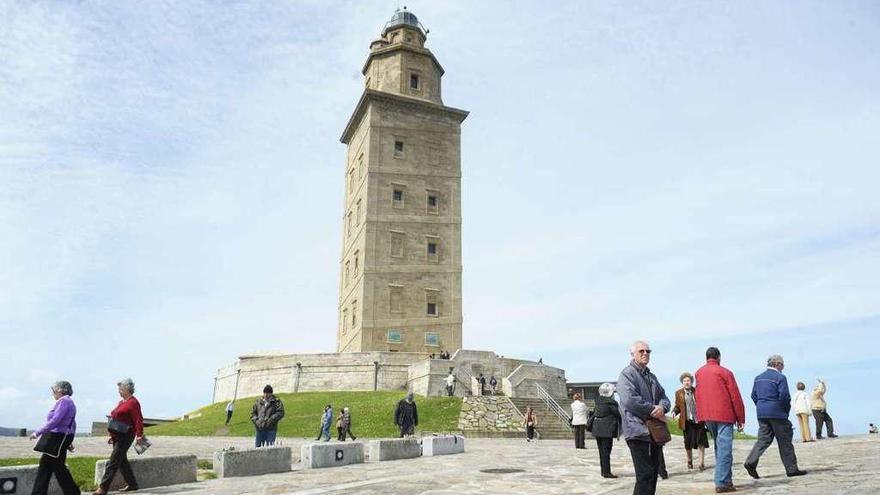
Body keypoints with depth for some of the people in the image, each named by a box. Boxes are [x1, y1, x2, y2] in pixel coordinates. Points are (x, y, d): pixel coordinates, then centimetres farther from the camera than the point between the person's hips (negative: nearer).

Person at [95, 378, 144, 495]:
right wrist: (112, 435, 20)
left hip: (125, 436, -10)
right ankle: (132, 484, 22)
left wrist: (139, 435, -27)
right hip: (117, 436, 10)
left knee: (113, 461, -7)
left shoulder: (133, 403, -13)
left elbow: (138, 420, -20)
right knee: (122, 461, 14)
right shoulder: (121, 402, 16)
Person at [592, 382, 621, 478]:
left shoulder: (598, 401, 6)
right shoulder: (611, 403, -16)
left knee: (602, 451, 15)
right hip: (607, 430, -7)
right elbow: (619, 414, -10)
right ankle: (607, 472, 1)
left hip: (597, 430, 7)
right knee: (606, 451, -2)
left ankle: (603, 471, 22)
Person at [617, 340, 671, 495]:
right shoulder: (627, 374, -7)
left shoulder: (651, 376, 20)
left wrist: (662, 407, -10)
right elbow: (630, 401, -20)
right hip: (639, 432, -8)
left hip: (655, 432, 9)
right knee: (645, 476, -9)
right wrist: (654, 411, -14)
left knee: (653, 473, 13)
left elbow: (664, 397, 13)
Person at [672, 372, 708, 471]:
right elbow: (677, 406, 11)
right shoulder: (679, 393, 5)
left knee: (701, 442, -2)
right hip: (687, 421, 0)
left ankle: (702, 463, 5)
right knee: (688, 442, 5)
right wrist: (674, 412, -8)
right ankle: (690, 461, 25)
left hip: (699, 420, 0)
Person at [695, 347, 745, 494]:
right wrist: (741, 418, 3)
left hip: (707, 416, 5)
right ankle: (722, 483, -7)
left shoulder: (699, 373, 9)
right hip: (724, 415, -5)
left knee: (719, 446, 18)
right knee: (724, 448, -5)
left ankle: (725, 479, 22)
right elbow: (736, 397, -4)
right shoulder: (725, 372, -5)